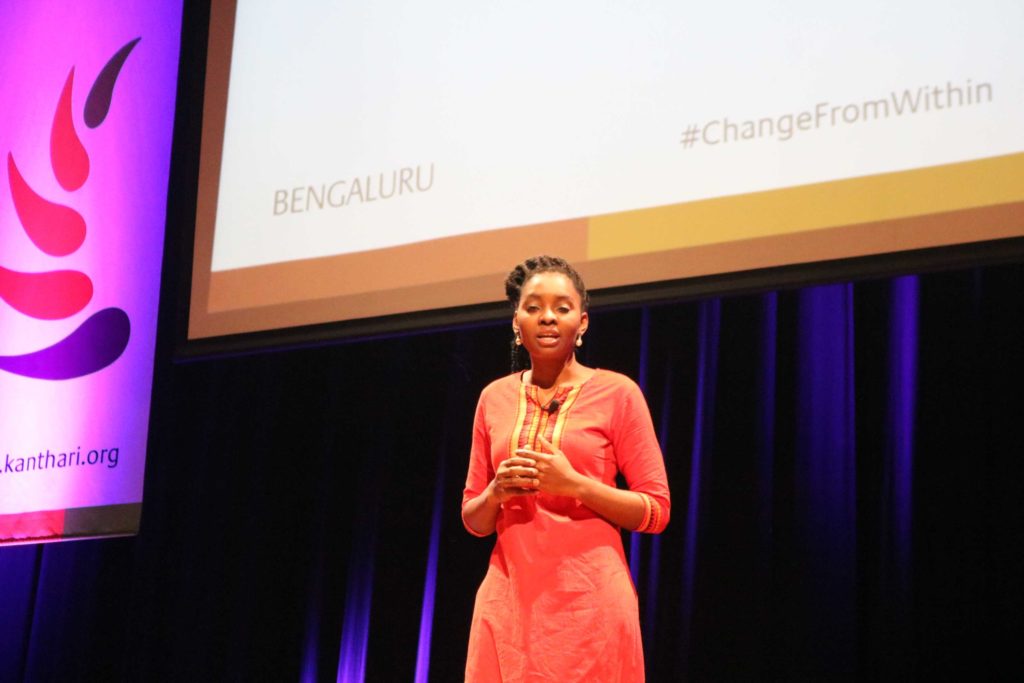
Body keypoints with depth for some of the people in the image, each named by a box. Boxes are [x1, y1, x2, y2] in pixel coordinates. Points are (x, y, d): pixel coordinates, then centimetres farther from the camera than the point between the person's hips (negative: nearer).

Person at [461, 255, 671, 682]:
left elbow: (655, 511, -2)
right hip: (508, 597, 3)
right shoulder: (495, 398, 11)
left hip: (589, 596, -3)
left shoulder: (617, 393, 0)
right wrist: (497, 491, -7)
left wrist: (574, 484, -15)